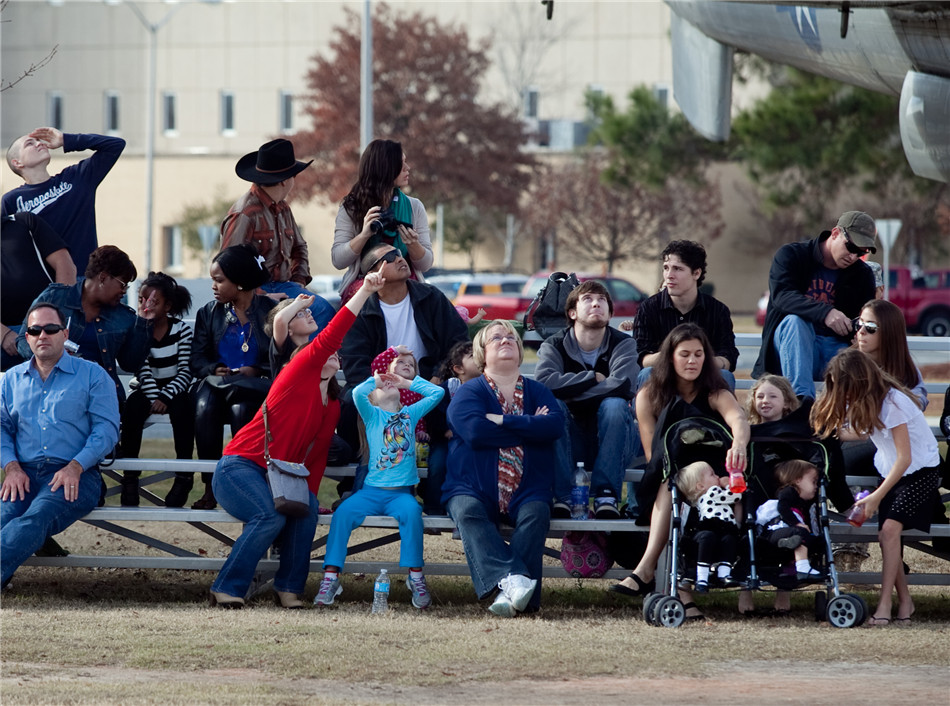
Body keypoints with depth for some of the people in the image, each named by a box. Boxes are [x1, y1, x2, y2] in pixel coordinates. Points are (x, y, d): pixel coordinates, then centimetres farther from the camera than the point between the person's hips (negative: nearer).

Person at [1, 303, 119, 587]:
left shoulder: (92, 375, 12)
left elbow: (106, 428, 2)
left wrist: (75, 467, -13)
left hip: (76, 475, -4)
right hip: (24, 474, 4)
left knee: (37, 518, -37)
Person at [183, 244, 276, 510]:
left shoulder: (271, 311, 3)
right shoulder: (209, 313, 15)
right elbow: (197, 360, 8)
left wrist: (256, 371, -18)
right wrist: (215, 369, -13)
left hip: (256, 386, -3)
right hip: (217, 383, 3)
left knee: (241, 409, -37)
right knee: (204, 407, -33)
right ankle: (210, 488, -28)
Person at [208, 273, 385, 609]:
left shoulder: (333, 407, 15)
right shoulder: (300, 372, -6)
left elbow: (317, 455, 17)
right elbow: (328, 339, -18)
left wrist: (310, 494, 2)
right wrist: (364, 292, -24)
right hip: (239, 466, -7)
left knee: (307, 510, -22)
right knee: (271, 516, -31)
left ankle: (289, 587, -13)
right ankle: (227, 590, -22)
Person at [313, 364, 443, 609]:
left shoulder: (411, 413, 19)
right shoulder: (372, 415, 11)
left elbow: (437, 392, 14)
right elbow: (358, 393, -8)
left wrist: (407, 383, 18)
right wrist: (376, 379, 10)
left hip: (402, 492, 1)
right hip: (371, 490, -1)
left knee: (411, 510, -32)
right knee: (343, 512, -27)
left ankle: (416, 576, -24)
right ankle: (330, 577, -24)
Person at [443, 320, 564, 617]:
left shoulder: (537, 392, 17)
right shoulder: (469, 392, 9)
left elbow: (555, 426, -5)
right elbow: (474, 431, -13)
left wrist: (503, 422, -10)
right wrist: (529, 428, -5)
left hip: (525, 493, 2)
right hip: (474, 490, -2)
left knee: (537, 513, -30)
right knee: (468, 511, -33)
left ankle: (510, 594, -44)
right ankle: (511, 579, -51)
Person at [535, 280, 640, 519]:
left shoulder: (623, 345, 0)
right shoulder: (554, 346, 2)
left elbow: (621, 384, -22)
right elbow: (543, 381, -21)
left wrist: (568, 389, -16)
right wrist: (594, 378, -17)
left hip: (613, 441, -1)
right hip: (571, 443, 1)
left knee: (614, 405, -31)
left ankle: (606, 495, -33)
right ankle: (562, 495, -33)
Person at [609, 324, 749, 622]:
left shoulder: (714, 394, -1)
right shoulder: (649, 396, 4)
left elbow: (739, 419, -25)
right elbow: (653, 455, 0)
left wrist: (739, 444, -49)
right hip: (661, 487, 1)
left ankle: (646, 567, -48)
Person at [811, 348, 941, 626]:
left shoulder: (893, 403, -25)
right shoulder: (865, 401, -1)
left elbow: (904, 458, -24)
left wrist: (877, 496, -23)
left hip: (921, 470, -8)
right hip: (891, 470, 8)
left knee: (890, 528, -21)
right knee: (885, 534, -6)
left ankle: (884, 605, -21)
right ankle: (904, 601, 5)